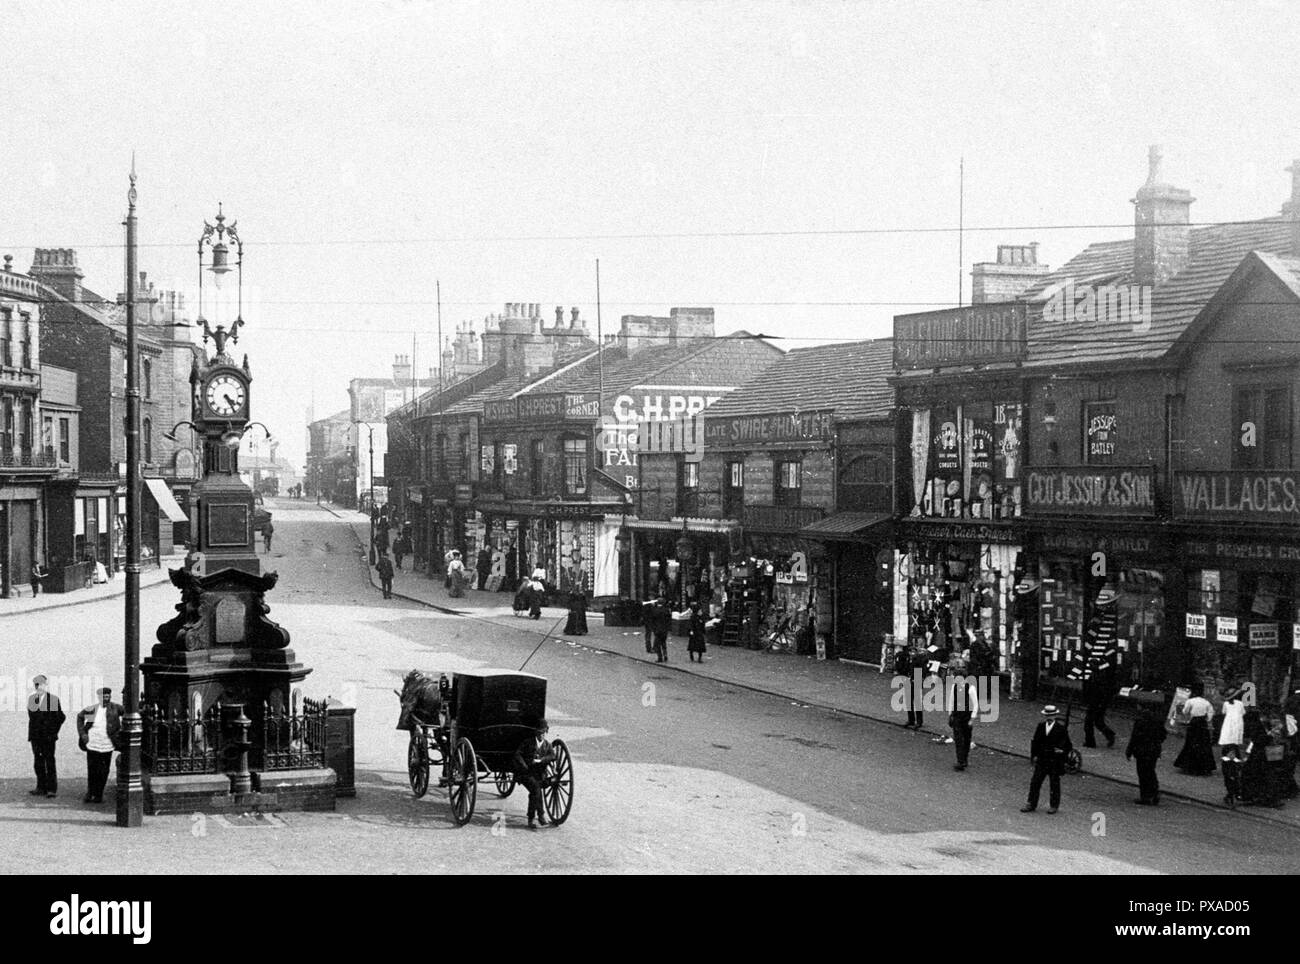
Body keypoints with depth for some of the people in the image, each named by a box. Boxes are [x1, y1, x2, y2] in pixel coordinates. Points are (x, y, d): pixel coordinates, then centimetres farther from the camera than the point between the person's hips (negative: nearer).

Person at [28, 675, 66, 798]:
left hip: (48, 736, -4)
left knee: (50, 762, -2)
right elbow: (31, 716, 14)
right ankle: (41, 787, 14)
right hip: (35, 736, 4)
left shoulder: (53, 699, -4)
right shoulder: (31, 698, 9)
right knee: (38, 762, 7)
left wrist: (53, 731, -3)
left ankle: (52, 789, 1)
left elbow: (61, 717, -1)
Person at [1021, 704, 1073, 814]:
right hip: (1041, 760, 4)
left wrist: (1063, 753, -11)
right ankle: (1031, 804, 11)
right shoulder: (1040, 727, 5)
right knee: (1035, 782, 4)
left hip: (1055, 761, -4)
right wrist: (1034, 755, 2)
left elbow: (1068, 745, 0)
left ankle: (1054, 805, 19)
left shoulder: (1061, 728, -6)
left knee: (1054, 783, 7)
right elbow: (1035, 742, 10)